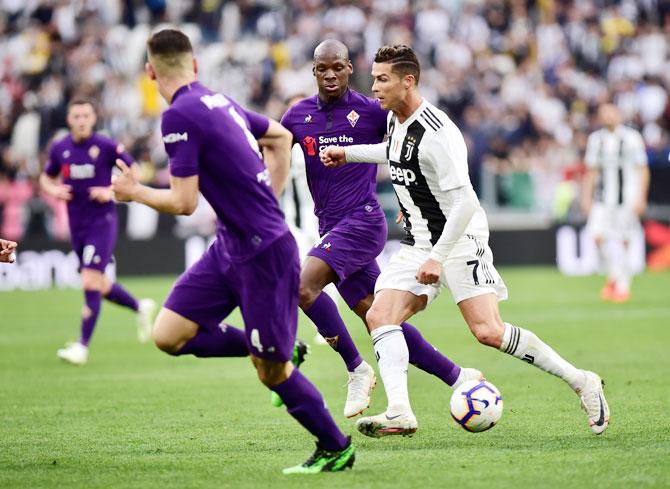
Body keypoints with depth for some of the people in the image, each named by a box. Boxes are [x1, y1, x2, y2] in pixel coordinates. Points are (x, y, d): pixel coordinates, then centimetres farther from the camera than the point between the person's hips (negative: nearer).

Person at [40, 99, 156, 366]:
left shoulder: (106, 146, -9)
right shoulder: (59, 149, 3)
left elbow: (134, 172, -1)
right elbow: (46, 178, 17)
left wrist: (112, 191, -14)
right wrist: (54, 189, -4)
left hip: (102, 221, -5)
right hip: (77, 224, 5)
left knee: (90, 282, -15)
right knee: (100, 286, 13)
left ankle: (82, 346, -9)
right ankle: (141, 307, 40)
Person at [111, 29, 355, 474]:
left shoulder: (180, 115, -17)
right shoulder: (219, 100, 9)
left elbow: (183, 202, -18)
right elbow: (281, 137, 24)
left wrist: (135, 192, 0)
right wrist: (267, 201, 24)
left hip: (264, 253, -9)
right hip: (230, 246, 9)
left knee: (271, 371, 1)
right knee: (169, 335, 3)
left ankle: (336, 450, 17)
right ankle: (276, 353, 17)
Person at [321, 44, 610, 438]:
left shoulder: (436, 133, -22)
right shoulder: (396, 120, 6)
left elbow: (465, 203, -25)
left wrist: (437, 258, -28)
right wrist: (348, 153, 29)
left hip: (461, 238, -9)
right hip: (418, 243, 9)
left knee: (488, 331, -17)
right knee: (379, 317, -10)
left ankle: (580, 382, -4)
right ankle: (400, 413, -19)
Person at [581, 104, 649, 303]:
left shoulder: (632, 138, -5)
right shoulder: (595, 139, 8)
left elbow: (643, 171, -3)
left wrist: (641, 198, -9)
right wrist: (586, 196, 11)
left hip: (627, 197, -3)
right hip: (603, 198, 3)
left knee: (624, 242, -1)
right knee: (598, 237, -9)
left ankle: (623, 285, 10)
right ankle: (613, 275, 11)